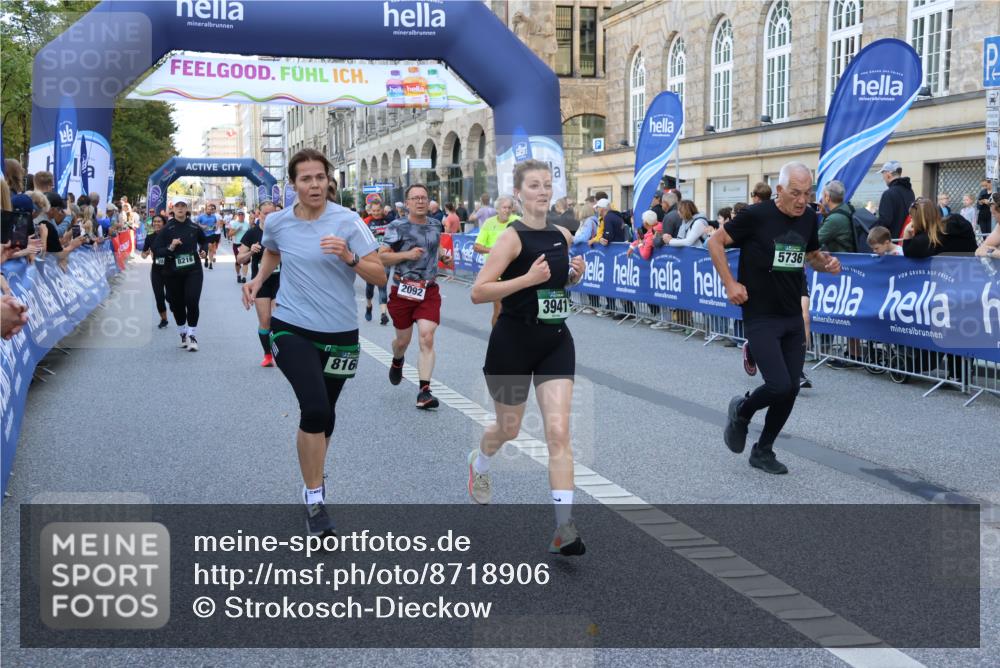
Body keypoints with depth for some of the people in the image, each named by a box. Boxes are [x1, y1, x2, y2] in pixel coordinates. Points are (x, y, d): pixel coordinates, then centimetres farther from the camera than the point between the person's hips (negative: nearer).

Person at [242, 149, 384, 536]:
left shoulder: (348, 222, -10)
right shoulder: (277, 223, -1)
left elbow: (380, 276, -11)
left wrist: (349, 258, -27)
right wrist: (258, 280, 7)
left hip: (340, 333, 1)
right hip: (291, 329, 0)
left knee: (323, 417, 15)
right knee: (316, 409, -21)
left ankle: (313, 483, 42)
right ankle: (315, 501, -6)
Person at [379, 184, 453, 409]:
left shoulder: (436, 225, 8)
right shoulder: (397, 227, -7)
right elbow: (381, 257, -10)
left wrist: (443, 255, 10)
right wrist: (407, 255, -21)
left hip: (429, 291, 2)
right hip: (403, 290, -2)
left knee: (427, 339, -12)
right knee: (403, 340, 13)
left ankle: (424, 391, -12)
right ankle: (397, 362, 50)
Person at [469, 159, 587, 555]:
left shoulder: (562, 236, 6)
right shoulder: (513, 237, -13)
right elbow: (478, 292, -19)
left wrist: (574, 275, 3)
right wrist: (528, 278, -27)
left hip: (556, 340, 4)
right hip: (514, 341, -4)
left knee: (558, 432, -8)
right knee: (509, 429, 15)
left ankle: (564, 526, -10)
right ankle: (479, 463, 51)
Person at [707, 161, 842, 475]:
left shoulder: (809, 218, 4)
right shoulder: (756, 215, -13)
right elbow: (715, 242, -4)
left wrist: (827, 262, -2)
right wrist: (730, 284, -11)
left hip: (793, 318, 6)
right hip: (760, 317, -6)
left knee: (791, 389, 5)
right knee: (779, 386, -16)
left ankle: (763, 451, 23)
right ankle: (741, 410, 17)